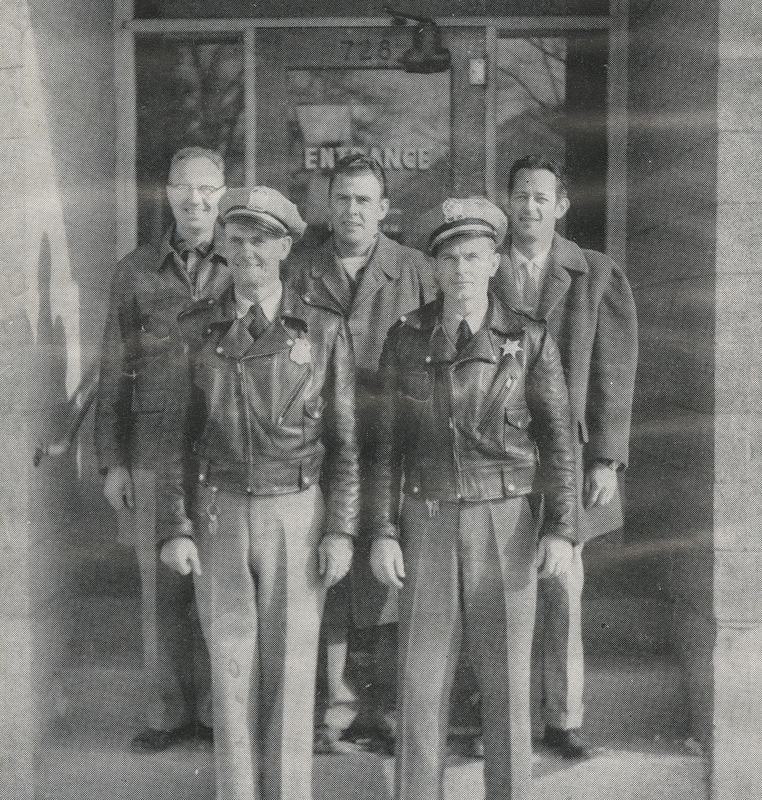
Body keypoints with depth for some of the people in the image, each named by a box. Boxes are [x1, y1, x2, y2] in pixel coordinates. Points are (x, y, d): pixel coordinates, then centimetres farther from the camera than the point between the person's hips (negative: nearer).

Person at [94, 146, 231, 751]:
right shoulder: (136, 271, 9)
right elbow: (115, 372, 10)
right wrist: (112, 461, 6)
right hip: (154, 450, 1)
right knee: (162, 586, 6)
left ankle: (218, 711, 17)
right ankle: (168, 712, 19)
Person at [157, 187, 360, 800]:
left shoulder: (324, 329, 1)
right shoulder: (199, 332, 5)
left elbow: (346, 441, 1)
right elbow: (175, 437, 7)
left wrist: (341, 530, -5)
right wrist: (175, 529, 0)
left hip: (296, 510, -1)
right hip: (220, 513, 2)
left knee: (291, 668, 4)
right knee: (230, 664, 6)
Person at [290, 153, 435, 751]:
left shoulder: (416, 273, 4)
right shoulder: (300, 275, 8)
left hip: (395, 451, -1)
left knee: (391, 580, 4)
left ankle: (387, 702, 20)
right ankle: (337, 701, 20)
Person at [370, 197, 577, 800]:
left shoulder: (530, 340, -5)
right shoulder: (406, 339, 0)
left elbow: (557, 438, -2)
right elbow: (390, 440, 3)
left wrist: (561, 530, -11)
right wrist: (384, 532, -3)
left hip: (504, 522, -1)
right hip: (429, 524, 1)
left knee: (507, 677, 4)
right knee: (422, 677, 3)